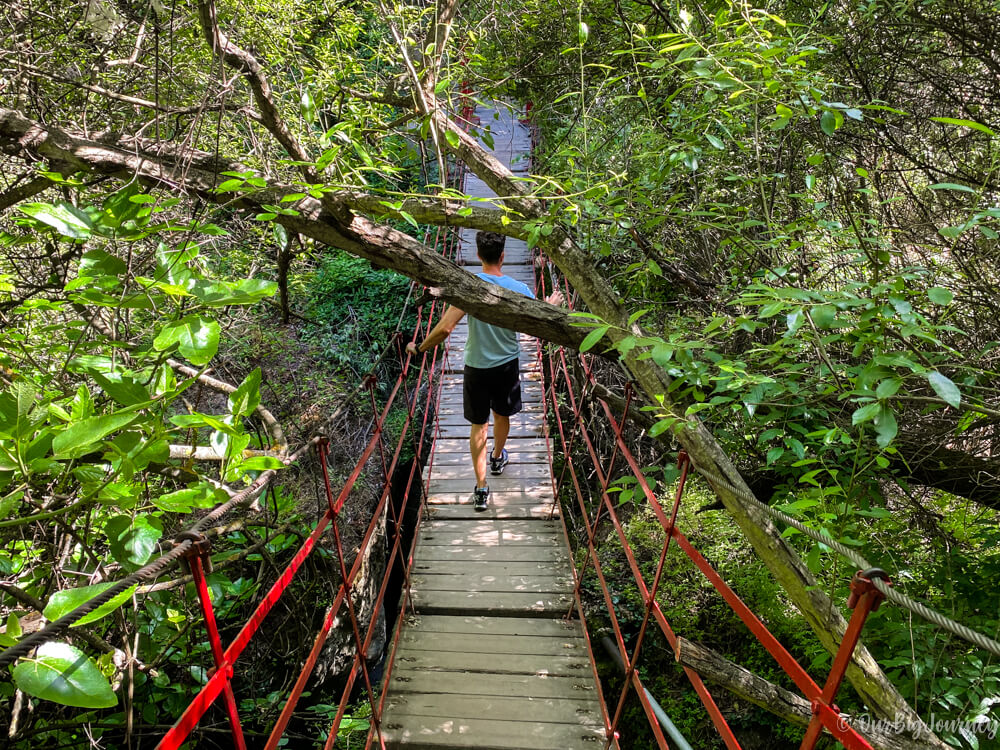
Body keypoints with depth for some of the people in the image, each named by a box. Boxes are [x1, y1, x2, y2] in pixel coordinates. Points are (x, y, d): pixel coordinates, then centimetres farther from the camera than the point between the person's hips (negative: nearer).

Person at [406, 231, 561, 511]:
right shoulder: (518, 289, -14)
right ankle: (497, 458, 52)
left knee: (479, 424, 11)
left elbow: (445, 329, -25)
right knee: (502, 416, 26)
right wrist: (551, 305, 16)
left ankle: (481, 488, 10)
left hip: (476, 367, -2)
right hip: (508, 365, 2)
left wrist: (419, 348, -9)